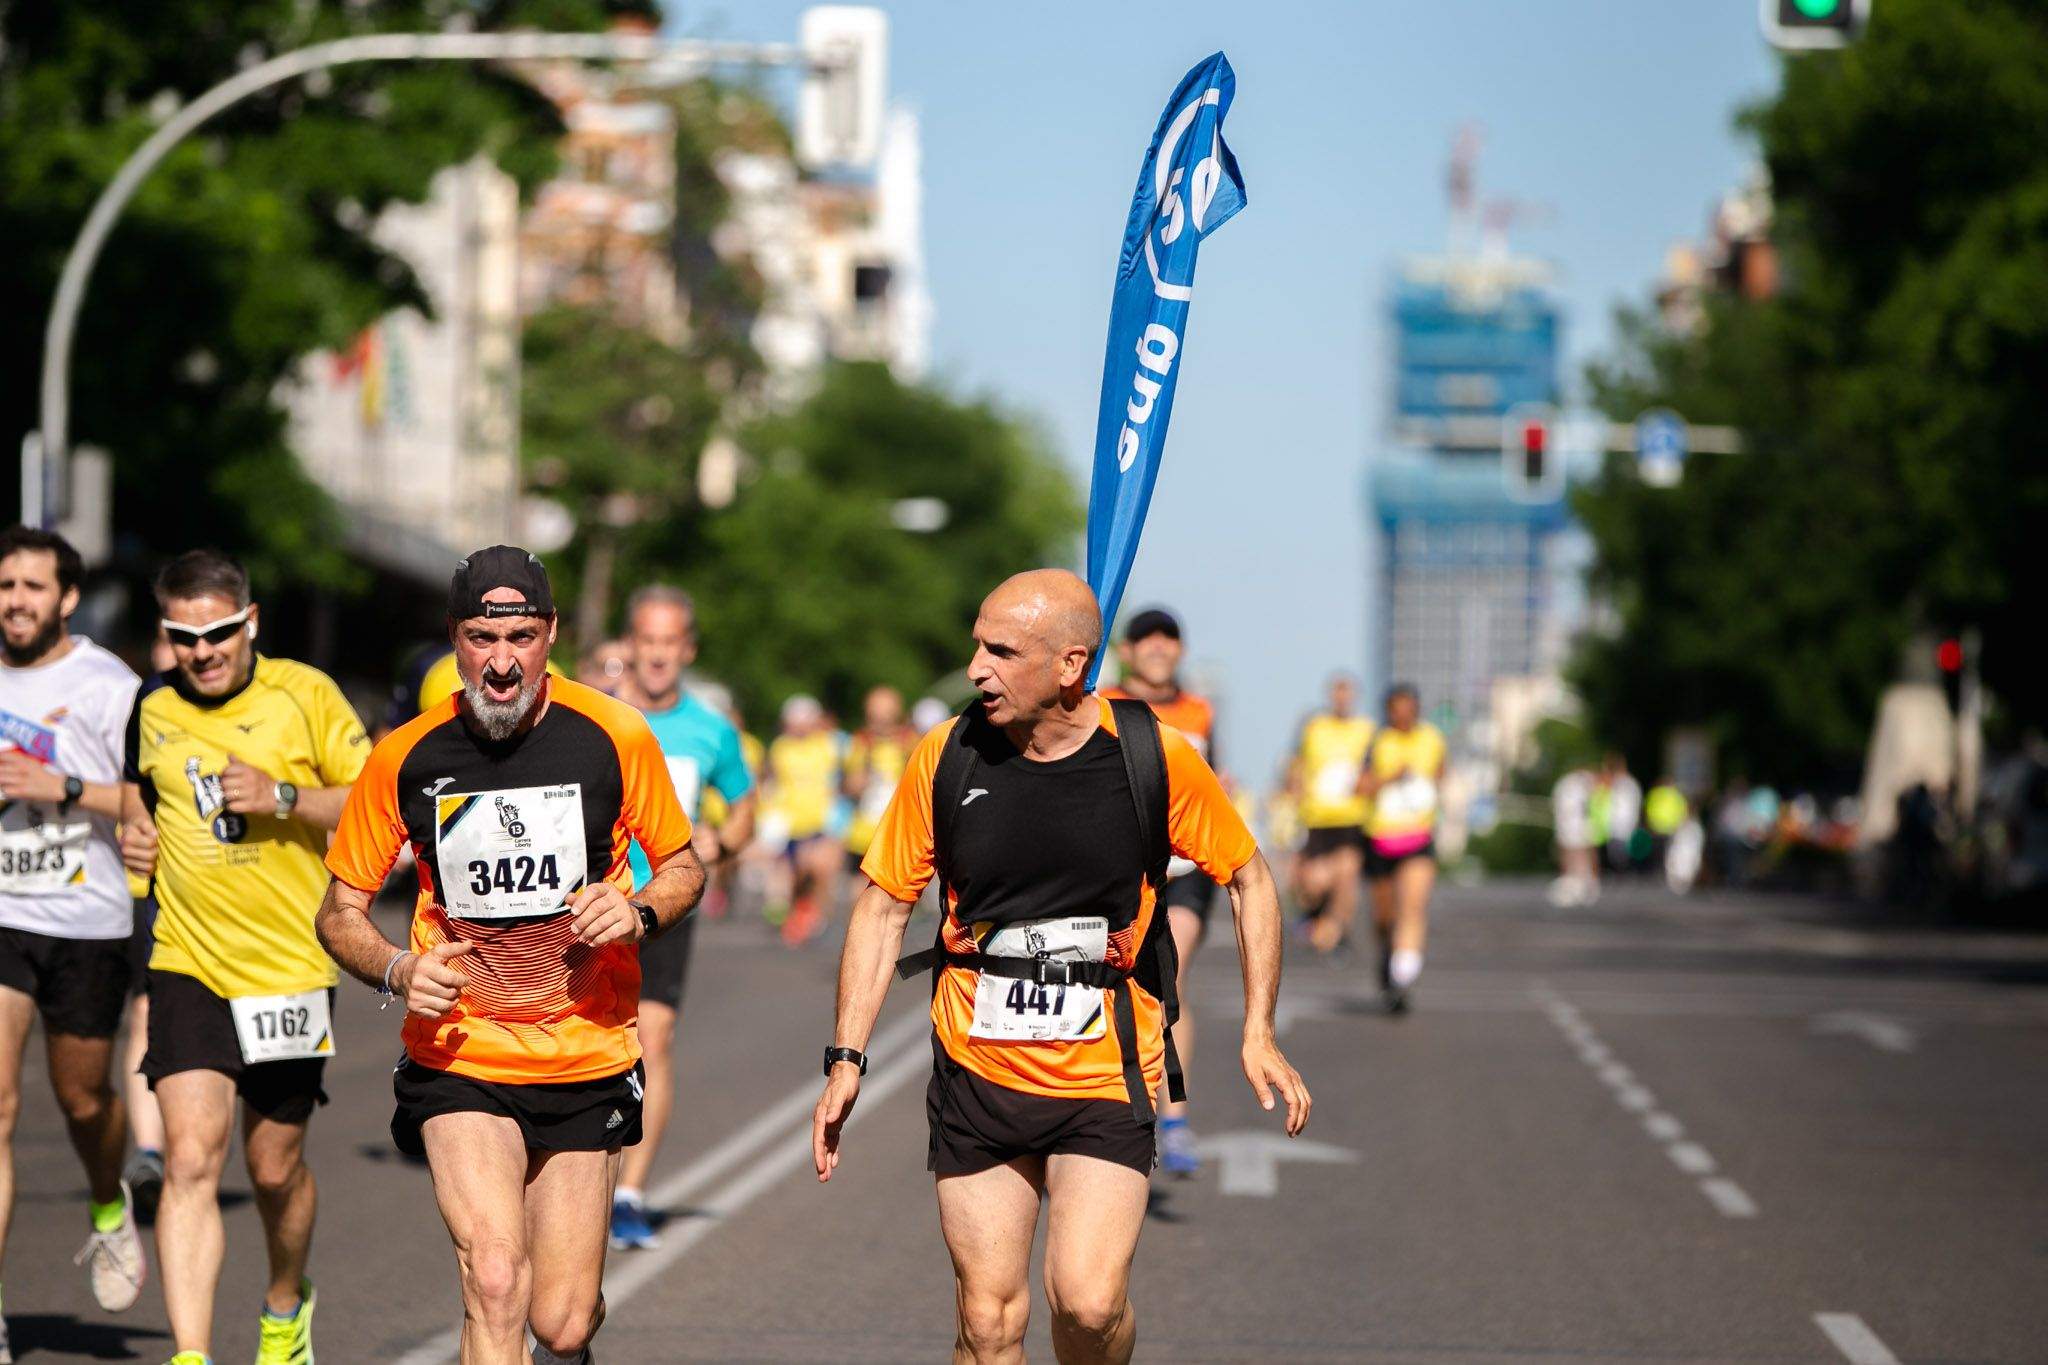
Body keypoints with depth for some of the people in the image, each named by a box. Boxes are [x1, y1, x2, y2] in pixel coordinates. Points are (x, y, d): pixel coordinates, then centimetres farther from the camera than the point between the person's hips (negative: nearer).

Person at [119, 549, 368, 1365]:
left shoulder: (305, 694, -4)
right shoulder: (152, 711, 5)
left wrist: (283, 796, -18)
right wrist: (133, 835, 4)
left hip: (291, 967, -1)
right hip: (187, 966, 1)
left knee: (275, 1168, 12)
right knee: (191, 1158, -14)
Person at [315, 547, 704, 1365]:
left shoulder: (614, 737, -5)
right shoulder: (406, 759, -5)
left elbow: (684, 867, 9)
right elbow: (340, 912, 6)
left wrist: (640, 913, -13)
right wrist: (396, 971, -15)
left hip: (587, 1057, 1)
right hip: (459, 1060, -1)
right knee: (495, 1282, -22)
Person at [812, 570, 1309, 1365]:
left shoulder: (1155, 756, -8)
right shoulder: (945, 758, -4)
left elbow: (1248, 877, 6)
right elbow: (885, 905, 6)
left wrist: (1257, 1034, 1)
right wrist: (847, 1057, -1)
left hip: (1106, 1071, -2)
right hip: (975, 1074, 2)